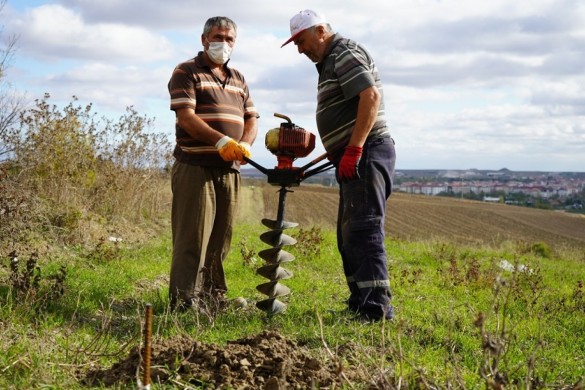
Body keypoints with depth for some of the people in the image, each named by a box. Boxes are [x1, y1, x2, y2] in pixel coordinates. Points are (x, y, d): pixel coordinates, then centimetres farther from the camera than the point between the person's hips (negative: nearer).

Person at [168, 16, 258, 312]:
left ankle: (213, 298, 19)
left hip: (229, 170, 7)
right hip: (195, 167, -6)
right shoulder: (187, 72, 0)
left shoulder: (238, 79, 20)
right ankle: (184, 304, -5)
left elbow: (251, 119, 15)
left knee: (220, 240, 10)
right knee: (193, 239, -8)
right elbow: (186, 117, -13)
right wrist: (222, 141, -25)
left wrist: (244, 145, -7)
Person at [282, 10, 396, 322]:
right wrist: (338, 153, 21)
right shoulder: (331, 61, 23)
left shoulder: (346, 54, -9)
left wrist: (353, 150, -25)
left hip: (365, 154, -11)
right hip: (353, 159, 11)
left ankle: (376, 309, -15)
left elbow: (371, 96, -22)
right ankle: (360, 303, 17)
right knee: (349, 234, 12)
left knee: (363, 230, -14)